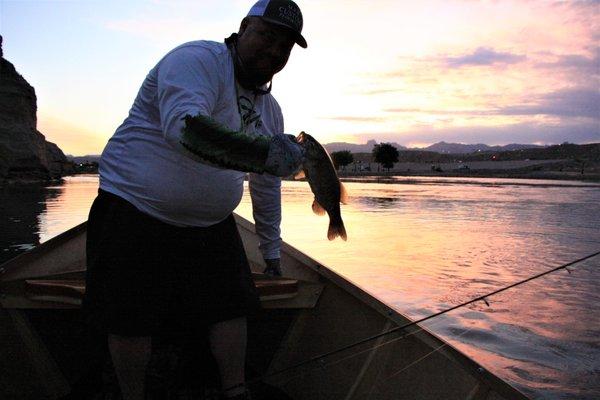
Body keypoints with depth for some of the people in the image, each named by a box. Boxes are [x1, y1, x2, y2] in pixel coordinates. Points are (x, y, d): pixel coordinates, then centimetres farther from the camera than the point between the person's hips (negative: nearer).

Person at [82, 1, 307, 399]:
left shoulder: (270, 109, 8)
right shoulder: (197, 60, -16)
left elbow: (267, 186, 16)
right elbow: (184, 128, -36)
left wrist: (272, 251, 18)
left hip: (211, 224, 7)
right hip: (135, 210, -6)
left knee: (231, 306, 4)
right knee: (132, 319, 0)